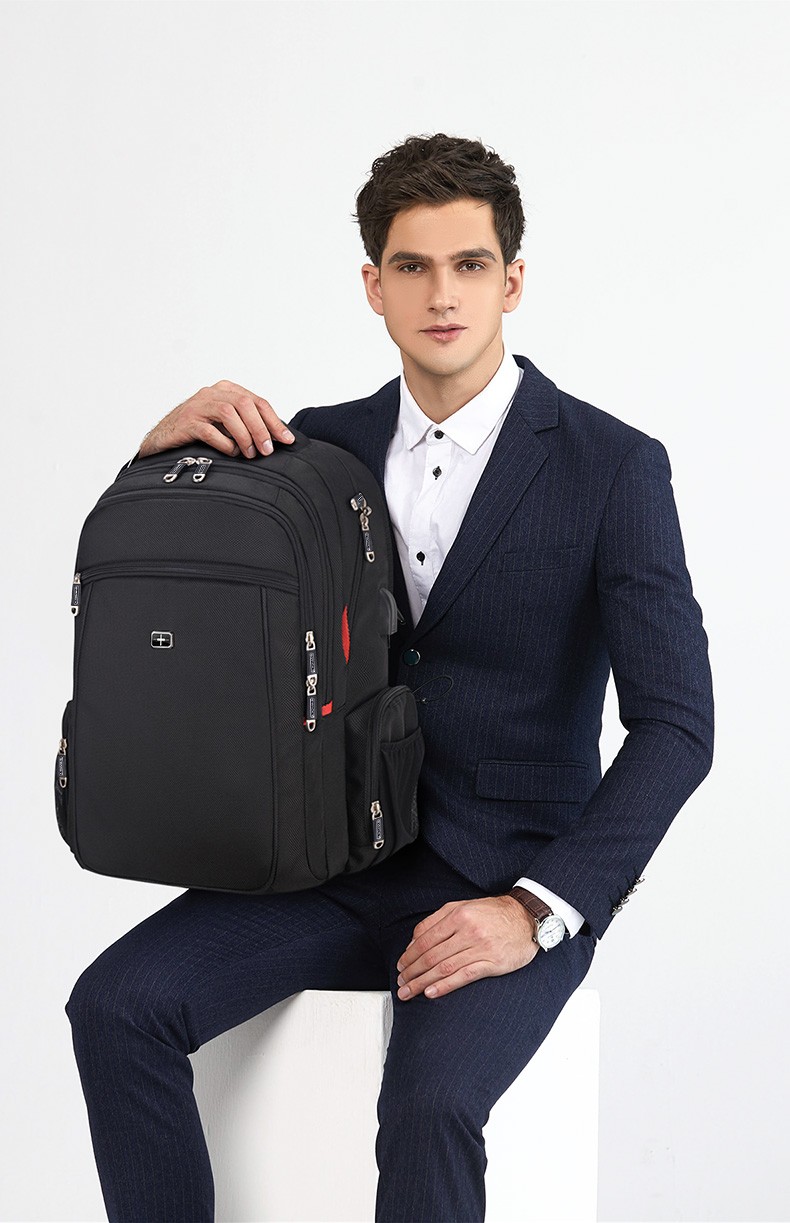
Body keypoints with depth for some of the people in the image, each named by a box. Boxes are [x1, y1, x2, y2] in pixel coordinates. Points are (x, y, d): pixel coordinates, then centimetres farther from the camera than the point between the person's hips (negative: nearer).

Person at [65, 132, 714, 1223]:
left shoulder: (615, 467, -8)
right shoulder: (328, 443, 6)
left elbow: (676, 725, -11)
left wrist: (535, 909, -21)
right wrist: (169, 441, -9)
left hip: (512, 878, -4)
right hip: (341, 860, 4)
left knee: (431, 1099, -31)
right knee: (117, 1005, -18)